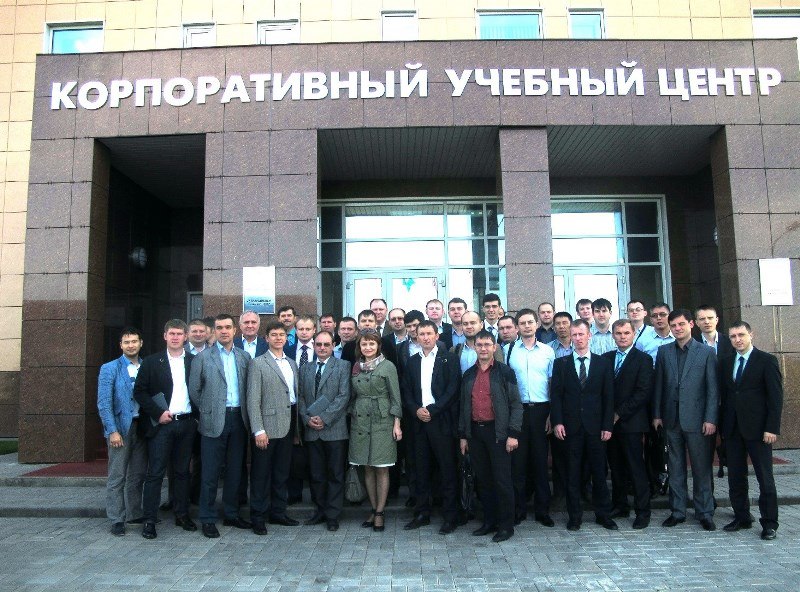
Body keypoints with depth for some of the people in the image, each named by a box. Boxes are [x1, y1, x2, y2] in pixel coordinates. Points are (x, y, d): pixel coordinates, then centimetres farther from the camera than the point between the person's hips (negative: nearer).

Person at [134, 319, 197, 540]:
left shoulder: (194, 362, 7)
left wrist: (196, 415, -1)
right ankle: (149, 520, 7)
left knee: (183, 471, 11)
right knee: (155, 473, 0)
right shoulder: (151, 362, 2)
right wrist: (158, 413, -11)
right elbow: (139, 391, -1)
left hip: (187, 423, 2)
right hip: (161, 423, -2)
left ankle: (182, 514, 22)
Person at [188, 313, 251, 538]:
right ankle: (208, 519, 12)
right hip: (215, 421, -3)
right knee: (210, 472, 2)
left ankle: (231, 514, 24)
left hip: (238, 419, 4)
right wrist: (206, 410, 3)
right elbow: (194, 389, 1)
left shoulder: (244, 357, 9)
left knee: (235, 470, 11)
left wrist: (244, 411, 5)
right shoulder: (203, 357, -1)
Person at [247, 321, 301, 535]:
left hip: (288, 426, 6)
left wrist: (297, 428, 13)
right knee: (261, 475, 3)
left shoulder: (291, 363, 14)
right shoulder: (258, 363, -4)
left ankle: (278, 512, 25)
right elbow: (253, 400, -9)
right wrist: (258, 430, -16)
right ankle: (258, 517, 14)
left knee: (282, 473, 14)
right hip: (268, 426, -6)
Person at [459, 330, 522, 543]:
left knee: (502, 480, 0)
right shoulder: (468, 375, 11)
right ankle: (489, 521, 23)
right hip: (475, 432, 5)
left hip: (498, 432, -5)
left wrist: (513, 434, -12)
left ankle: (506, 525, 12)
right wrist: (463, 435, 12)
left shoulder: (505, 372, -3)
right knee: (483, 479, 11)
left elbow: (516, 404, -6)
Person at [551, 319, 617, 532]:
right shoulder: (561, 363, 6)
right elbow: (556, 395, 2)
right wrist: (557, 422, -7)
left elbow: (608, 396, 4)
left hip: (595, 426, 0)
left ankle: (603, 514, 21)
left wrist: (607, 425, -2)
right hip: (571, 426, 0)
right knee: (572, 473, 5)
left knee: (599, 472, 7)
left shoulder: (603, 363, 6)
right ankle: (574, 516, 16)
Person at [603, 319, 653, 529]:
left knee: (636, 467, -1)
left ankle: (642, 510, 9)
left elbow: (643, 393, -10)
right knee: (616, 466, 10)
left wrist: (619, 414, -12)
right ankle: (620, 506, 21)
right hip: (610, 422, 5)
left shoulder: (643, 359, -3)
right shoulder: (606, 358, 11)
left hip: (631, 422, -4)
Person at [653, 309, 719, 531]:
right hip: (671, 419, 3)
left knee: (701, 468, 5)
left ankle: (705, 512, 18)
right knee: (675, 468, 10)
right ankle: (678, 511, 19)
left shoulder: (706, 352, -1)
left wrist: (711, 419, -8)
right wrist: (657, 414, 5)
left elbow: (713, 388, -3)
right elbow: (659, 385, 8)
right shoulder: (664, 351, 7)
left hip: (696, 419, -3)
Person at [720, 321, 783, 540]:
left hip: (757, 429, -5)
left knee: (765, 477, 3)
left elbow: (776, 396, -7)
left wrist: (772, 428, -13)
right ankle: (741, 517, 21)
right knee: (735, 476, 10)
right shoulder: (725, 363, 11)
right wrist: (723, 425, 5)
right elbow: (724, 395, 11)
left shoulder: (766, 360, -3)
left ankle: (769, 523, 13)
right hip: (733, 429, 5)